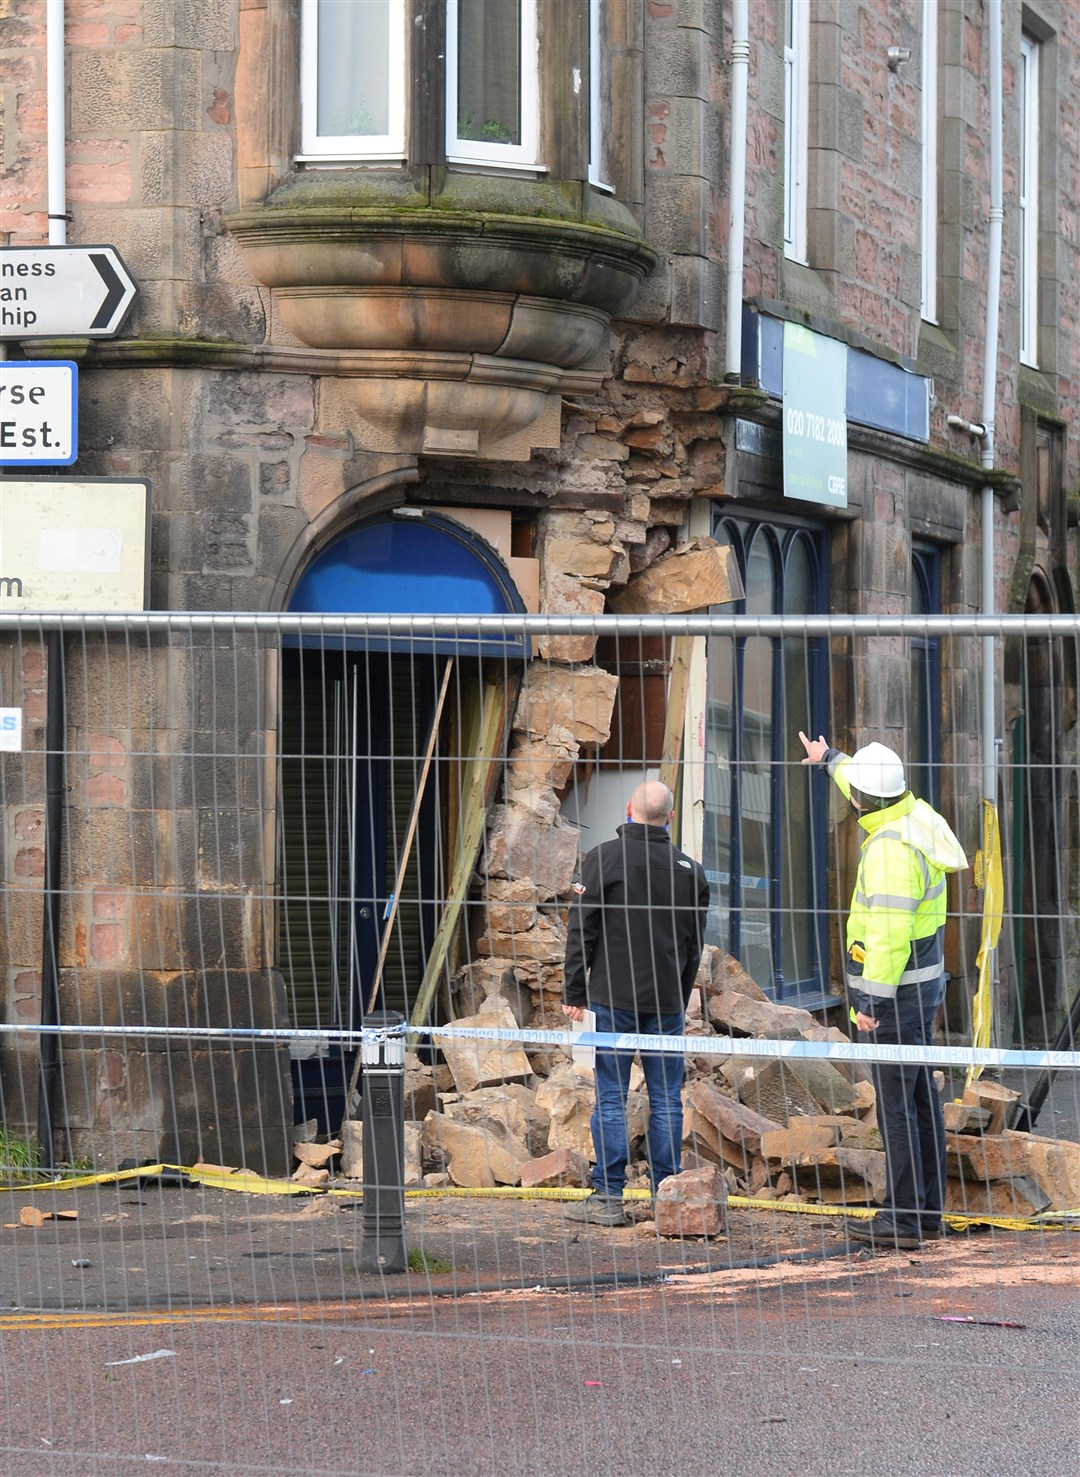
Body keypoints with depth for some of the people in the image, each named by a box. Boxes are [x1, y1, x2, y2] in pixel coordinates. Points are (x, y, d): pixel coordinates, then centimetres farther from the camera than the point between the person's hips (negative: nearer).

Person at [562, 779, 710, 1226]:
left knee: (611, 1098, 0)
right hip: (667, 1001, 3)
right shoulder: (689, 869, 8)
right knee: (667, 1100, 6)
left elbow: (582, 931, -5)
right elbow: (695, 943, 14)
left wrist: (574, 992, 1)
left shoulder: (605, 858, -4)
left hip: (613, 997, -3)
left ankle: (608, 1197, -1)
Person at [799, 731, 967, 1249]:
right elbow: (875, 792, 30)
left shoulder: (889, 848, -23)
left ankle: (902, 1217, -5)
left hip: (895, 991, -10)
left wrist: (871, 999, -22)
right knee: (921, 1097, 13)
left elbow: (890, 933, -27)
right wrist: (831, 759, 45)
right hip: (923, 984, 10)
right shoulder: (915, 814, 5)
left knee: (895, 1103, -7)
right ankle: (928, 1211, 19)